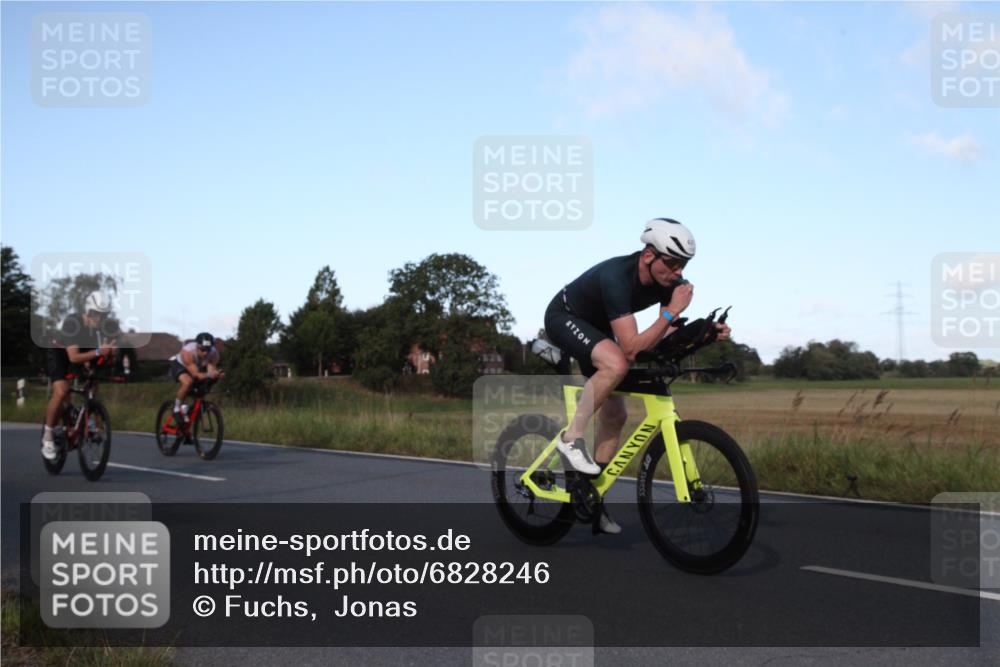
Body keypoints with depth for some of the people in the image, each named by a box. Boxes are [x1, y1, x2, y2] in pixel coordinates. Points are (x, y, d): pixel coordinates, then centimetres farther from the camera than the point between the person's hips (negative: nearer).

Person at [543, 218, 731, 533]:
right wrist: (673, 311, -43)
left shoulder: (668, 281, -16)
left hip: (597, 326, 8)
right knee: (616, 363, -37)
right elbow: (632, 349, -42)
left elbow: (670, 336, -8)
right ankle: (571, 438, -20)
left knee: (615, 414, 2)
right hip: (564, 317, -8)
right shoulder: (617, 277, -38)